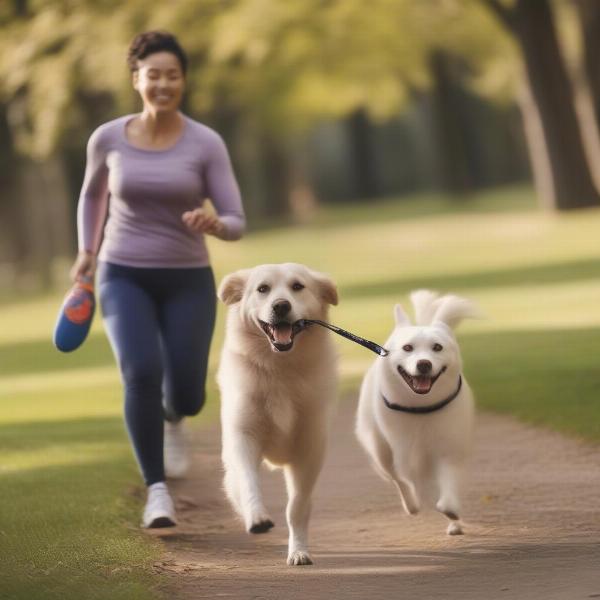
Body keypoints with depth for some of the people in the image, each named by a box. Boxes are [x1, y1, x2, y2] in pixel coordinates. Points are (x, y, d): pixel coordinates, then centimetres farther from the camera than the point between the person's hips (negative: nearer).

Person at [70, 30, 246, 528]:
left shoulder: (207, 143, -9)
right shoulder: (108, 138, -5)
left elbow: (236, 225, -11)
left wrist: (212, 223, -33)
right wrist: (87, 253, 9)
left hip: (188, 282, 0)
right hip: (124, 278, 0)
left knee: (186, 397, 0)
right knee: (142, 374, -26)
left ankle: (172, 418, 41)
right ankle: (157, 490, -13)